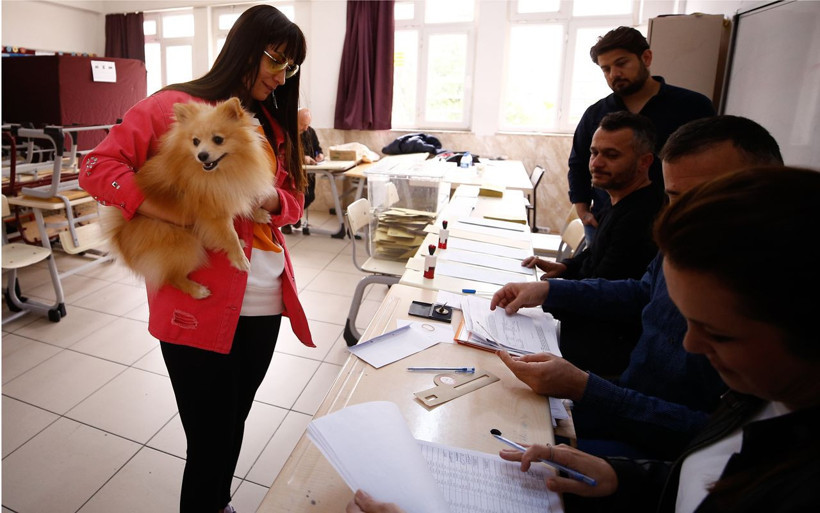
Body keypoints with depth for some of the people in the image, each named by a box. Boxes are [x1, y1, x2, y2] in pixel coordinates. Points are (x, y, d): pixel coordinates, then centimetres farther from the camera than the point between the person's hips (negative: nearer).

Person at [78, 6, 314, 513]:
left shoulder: (273, 123, 14)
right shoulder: (175, 106, -5)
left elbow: (294, 202, 13)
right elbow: (98, 166, -9)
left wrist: (268, 198, -9)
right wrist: (166, 211, -22)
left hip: (265, 302, 6)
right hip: (198, 305, -6)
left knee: (234, 422, 22)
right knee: (212, 441, 4)